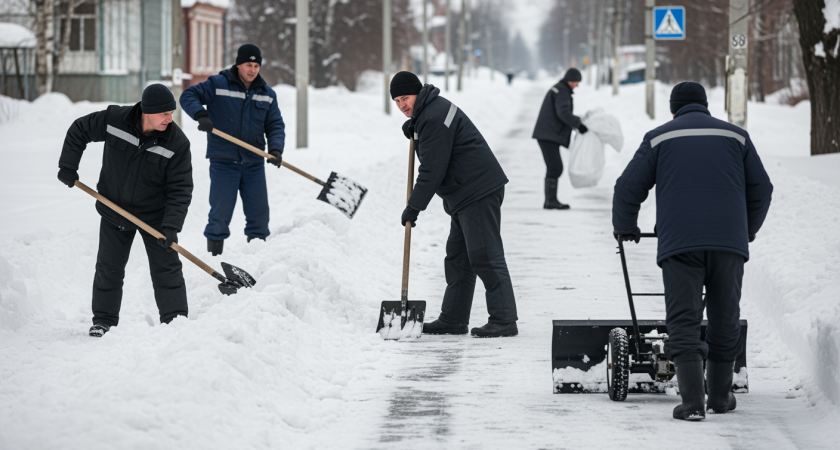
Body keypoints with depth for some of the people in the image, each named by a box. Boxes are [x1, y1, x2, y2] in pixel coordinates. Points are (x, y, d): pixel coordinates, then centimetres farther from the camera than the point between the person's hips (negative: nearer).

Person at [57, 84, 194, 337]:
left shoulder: (177, 143, -22)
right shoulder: (114, 119, -19)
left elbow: (180, 189, -19)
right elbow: (79, 131, -1)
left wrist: (171, 226, -27)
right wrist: (68, 166, -2)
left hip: (154, 215, -1)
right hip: (114, 209, 1)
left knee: (166, 267, -2)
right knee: (109, 268, 9)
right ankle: (104, 321, 22)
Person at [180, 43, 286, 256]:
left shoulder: (267, 94, 9)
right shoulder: (217, 84, -4)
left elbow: (275, 125, 7)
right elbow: (188, 96, -6)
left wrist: (276, 148, -11)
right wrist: (201, 115, -25)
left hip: (254, 163, 4)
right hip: (223, 162, -4)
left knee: (259, 214, 6)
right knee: (220, 214, -3)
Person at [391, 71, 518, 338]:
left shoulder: (433, 118, -17)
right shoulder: (427, 111, 18)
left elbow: (433, 170, -19)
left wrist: (414, 207, -10)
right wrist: (413, 130, 16)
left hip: (479, 193, -11)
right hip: (466, 195, 11)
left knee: (484, 256, -12)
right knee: (457, 257, 13)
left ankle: (504, 320, -12)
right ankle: (453, 319, 18)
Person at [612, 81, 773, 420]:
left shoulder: (659, 138, 10)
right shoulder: (736, 136, 16)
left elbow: (628, 187, 7)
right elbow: (761, 189, 18)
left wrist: (625, 228, 26)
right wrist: (749, 228, 36)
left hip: (679, 242, -2)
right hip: (729, 240, 2)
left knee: (683, 322, 0)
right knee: (725, 319, 14)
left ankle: (692, 402, -11)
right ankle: (720, 395, 22)